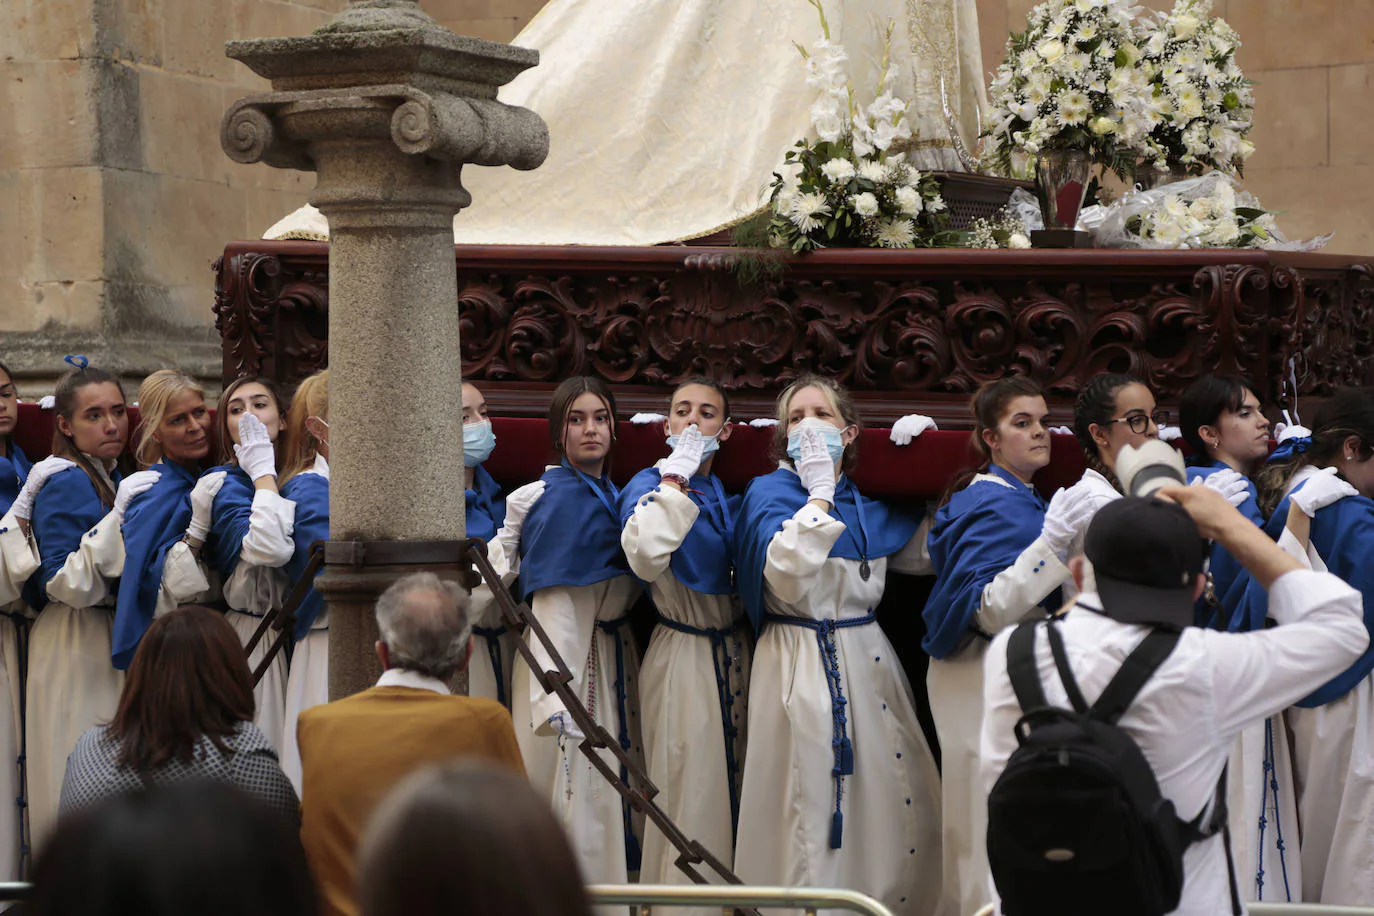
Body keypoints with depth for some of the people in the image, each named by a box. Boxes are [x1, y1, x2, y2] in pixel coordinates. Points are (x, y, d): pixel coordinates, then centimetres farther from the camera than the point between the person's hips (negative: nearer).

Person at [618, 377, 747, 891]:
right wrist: (675, 477, -23)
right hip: (682, 659, -6)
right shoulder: (651, 485, -9)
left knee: (730, 785, 12)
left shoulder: (728, 492, 9)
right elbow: (646, 558, -30)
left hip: (732, 654, 6)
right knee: (688, 795, -5)